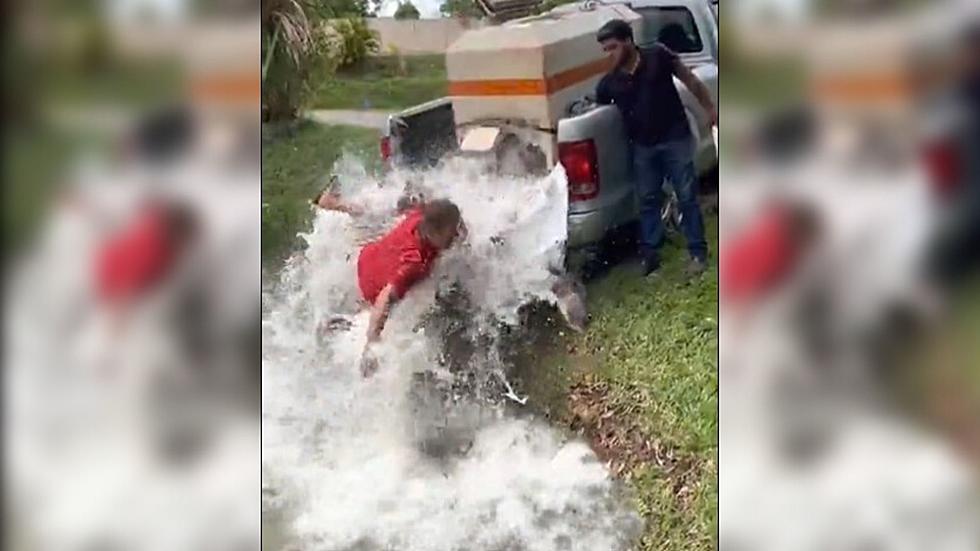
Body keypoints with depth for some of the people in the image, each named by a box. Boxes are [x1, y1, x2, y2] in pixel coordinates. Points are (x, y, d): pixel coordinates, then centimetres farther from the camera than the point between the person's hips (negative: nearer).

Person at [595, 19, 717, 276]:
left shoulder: (658, 56, -9)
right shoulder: (609, 83, -1)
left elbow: (690, 80, -2)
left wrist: (710, 109, -1)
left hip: (675, 138, -3)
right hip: (643, 147, 3)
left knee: (687, 196, 2)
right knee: (647, 199, 9)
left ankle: (698, 252, 11)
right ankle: (649, 253, 19)